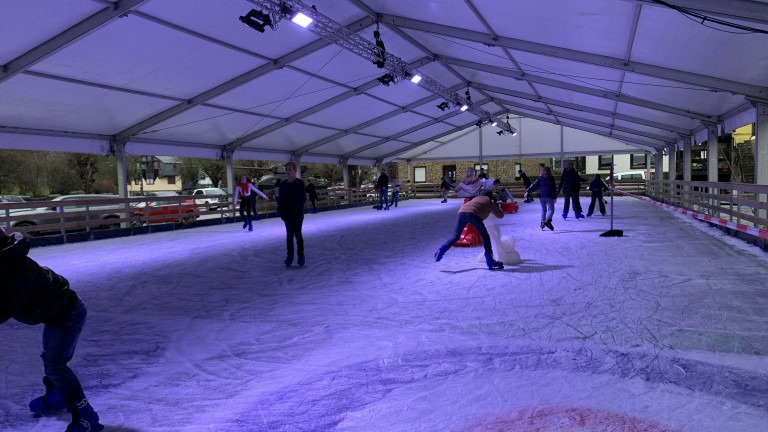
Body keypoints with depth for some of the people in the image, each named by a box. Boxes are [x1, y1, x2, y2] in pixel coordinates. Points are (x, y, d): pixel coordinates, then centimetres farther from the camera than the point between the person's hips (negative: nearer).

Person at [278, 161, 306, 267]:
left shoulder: (300, 183, -5)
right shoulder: (283, 184, 6)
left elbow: (303, 197, -9)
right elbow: (281, 199, 9)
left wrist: (296, 207, -20)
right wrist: (281, 211, 0)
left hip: (297, 213, -3)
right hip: (287, 213, 3)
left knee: (297, 233, -1)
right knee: (289, 234, 6)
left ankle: (300, 256, 8)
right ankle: (290, 256, 12)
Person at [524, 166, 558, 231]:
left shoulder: (539, 179, 7)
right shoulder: (552, 179, 9)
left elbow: (534, 186, -4)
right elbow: (555, 189, 13)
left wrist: (527, 192, -7)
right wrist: (555, 197, 21)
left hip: (541, 196, 2)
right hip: (550, 197, -2)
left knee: (543, 209, 15)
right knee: (550, 209, -6)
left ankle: (542, 222, 11)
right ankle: (547, 220, -31)